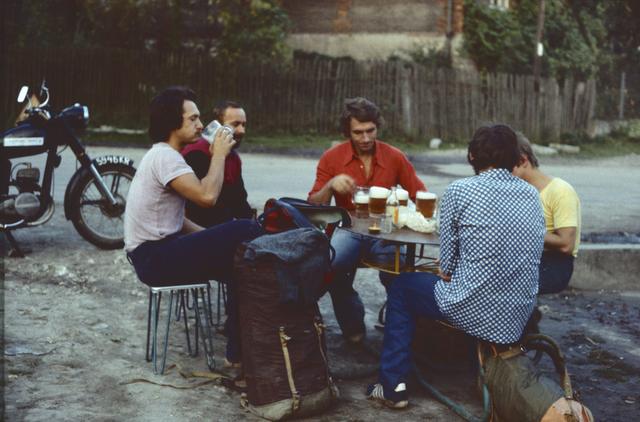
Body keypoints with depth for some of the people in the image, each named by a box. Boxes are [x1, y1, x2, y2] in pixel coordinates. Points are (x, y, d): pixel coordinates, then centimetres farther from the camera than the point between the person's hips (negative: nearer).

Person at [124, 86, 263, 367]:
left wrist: (210, 237, 8)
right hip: (153, 257, -10)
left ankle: (238, 347, 4)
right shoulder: (165, 156, -15)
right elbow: (207, 196, -29)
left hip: (159, 251, 10)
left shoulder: (163, 155, 18)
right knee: (248, 233, -18)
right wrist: (219, 154, -13)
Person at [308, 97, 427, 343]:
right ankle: (352, 326, -6)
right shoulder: (332, 158, 2)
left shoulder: (394, 157, 4)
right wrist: (330, 186, -19)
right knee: (328, 263, -33)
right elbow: (314, 207, 1)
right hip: (348, 230, 0)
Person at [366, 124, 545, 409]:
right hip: (521, 317, 6)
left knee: (402, 286, 20)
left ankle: (393, 386, 18)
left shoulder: (459, 191, -10)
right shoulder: (531, 194, 5)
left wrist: (447, 273, 18)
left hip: (474, 314, -6)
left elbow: (447, 266, -6)